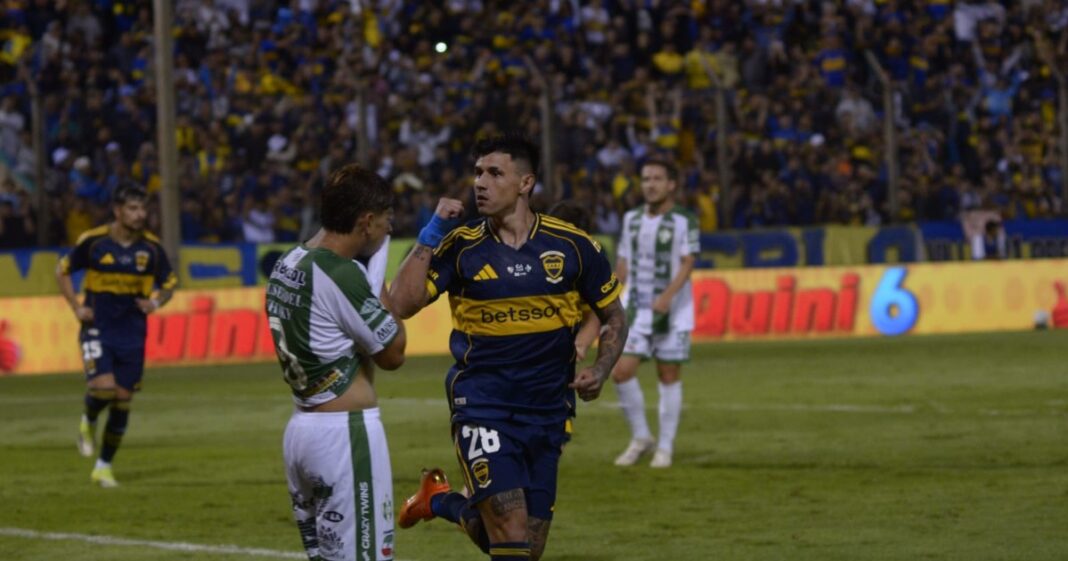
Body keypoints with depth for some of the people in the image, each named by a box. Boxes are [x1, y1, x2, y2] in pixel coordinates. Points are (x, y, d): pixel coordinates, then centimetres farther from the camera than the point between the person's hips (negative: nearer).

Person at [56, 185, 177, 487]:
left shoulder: (151, 247, -2)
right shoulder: (93, 241, -7)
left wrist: (156, 302, -9)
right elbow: (63, 270, 7)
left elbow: (169, 283, 12)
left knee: (122, 402, 3)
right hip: (97, 329, -2)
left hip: (132, 334, 3)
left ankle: (104, 467, 18)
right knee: (103, 387, -22)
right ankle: (88, 423, 14)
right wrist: (76, 307, -2)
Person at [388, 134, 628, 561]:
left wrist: (600, 371, -8)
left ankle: (442, 502, 34)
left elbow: (613, 317, 9)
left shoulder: (572, 245, -1)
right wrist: (430, 234, -14)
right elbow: (401, 305, -12)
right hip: (482, 406, -3)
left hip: (548, 409, 3)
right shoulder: (460, 247, -3)